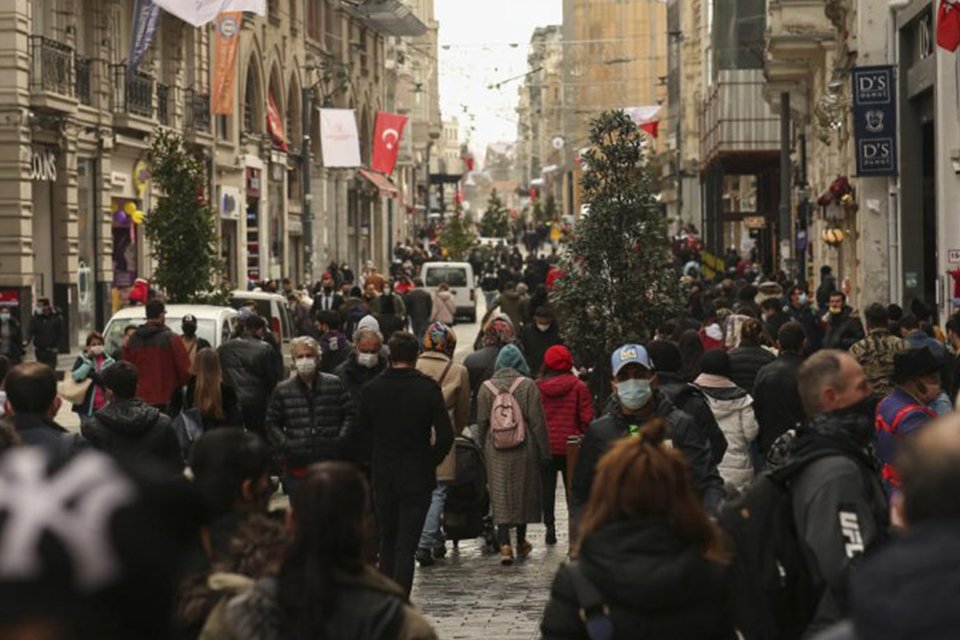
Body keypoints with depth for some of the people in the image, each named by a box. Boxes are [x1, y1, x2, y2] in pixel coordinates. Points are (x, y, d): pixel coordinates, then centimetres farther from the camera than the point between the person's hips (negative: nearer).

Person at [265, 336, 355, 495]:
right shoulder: (282, 390, 4)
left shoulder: (335, 384, 4)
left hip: (332, 464, 0)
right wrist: (285, 445, -7)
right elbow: (272, 424, 8)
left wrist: (341, 440, -7)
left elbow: (350, 415, 6)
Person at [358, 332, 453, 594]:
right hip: (417, 477, -3)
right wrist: (431, 462, 3)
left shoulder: (371, 390, -2)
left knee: (387, 541, 17)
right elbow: (446, 435, -12)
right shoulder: (428, 388, -9)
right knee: (406, 546, -2)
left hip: (382, 477, 3)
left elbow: (363, 436, 3)